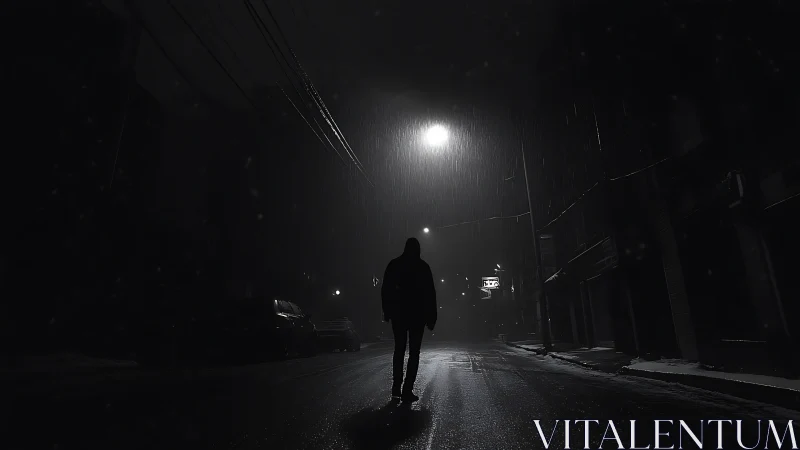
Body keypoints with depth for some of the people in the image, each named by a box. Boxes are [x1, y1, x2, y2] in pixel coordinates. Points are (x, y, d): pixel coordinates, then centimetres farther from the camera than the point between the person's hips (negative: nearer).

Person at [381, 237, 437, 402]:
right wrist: (431, 317, -1)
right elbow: (430, 292, -6)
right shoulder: (423, 266, -3)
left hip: (398, 313, 3)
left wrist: (387, 311, 8)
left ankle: (396, 387, 19)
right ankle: (407, 390, -1)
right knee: (414, 352, 4)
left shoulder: (394, 264, 2)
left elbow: (385, 289, 1)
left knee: (399, 349, 17)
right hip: (417, 314, -2)